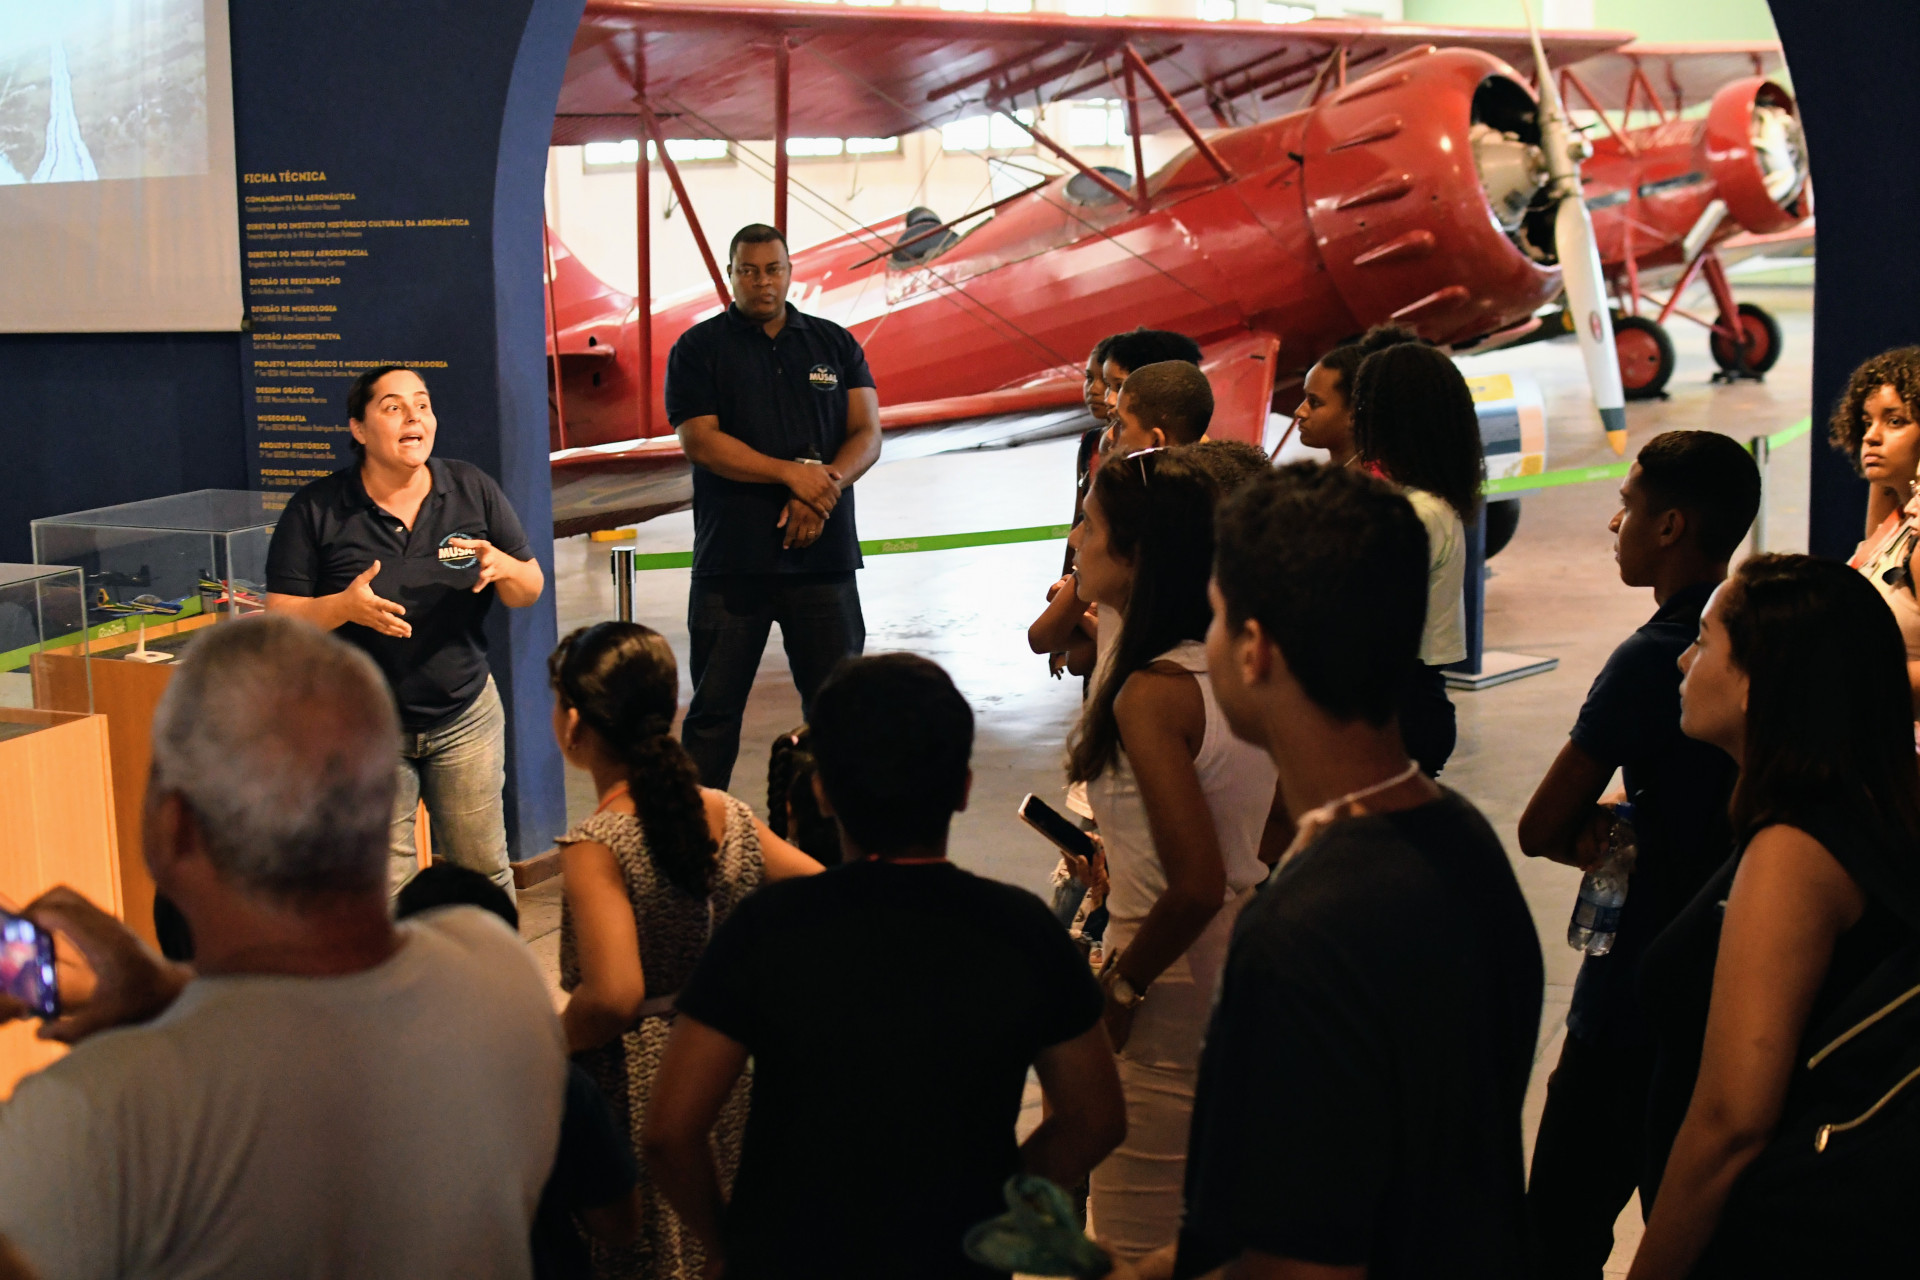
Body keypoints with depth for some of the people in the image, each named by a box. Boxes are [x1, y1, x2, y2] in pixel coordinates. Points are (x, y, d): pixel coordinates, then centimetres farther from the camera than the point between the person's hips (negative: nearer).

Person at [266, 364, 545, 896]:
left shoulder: (473, 489, 1)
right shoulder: (315, 511, -7)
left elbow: (531, 590, 5)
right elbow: (280, 619, -8)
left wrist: (502, 568, -17)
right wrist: (344, 607, -26)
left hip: (465, 717, 2)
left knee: (484, 871, 10)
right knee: (382, 889, 3)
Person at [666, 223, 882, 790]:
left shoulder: (835, 344, 13)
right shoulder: (698, 349, 5)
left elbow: (867, 436, 6)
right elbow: (700, 441, -7)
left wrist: (820, 493, -12)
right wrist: (792, 473, -14)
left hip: (822, 551, 2)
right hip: (731, 557, -2)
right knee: (715, 705, 1)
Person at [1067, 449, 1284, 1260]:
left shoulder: (1149, 693, -23)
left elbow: (1198, 885, -27)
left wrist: (1119, 984, -13)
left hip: (1177, 986, -9)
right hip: (1248, 964, 9)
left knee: (1140, 1249, 7)